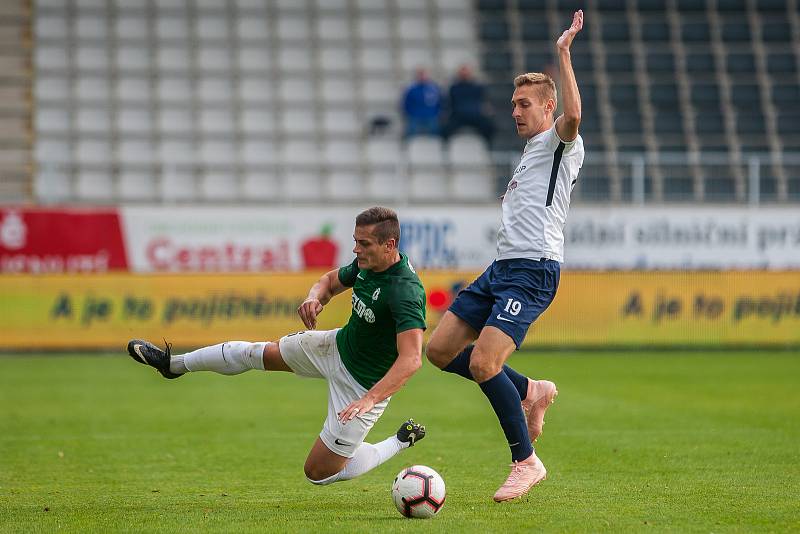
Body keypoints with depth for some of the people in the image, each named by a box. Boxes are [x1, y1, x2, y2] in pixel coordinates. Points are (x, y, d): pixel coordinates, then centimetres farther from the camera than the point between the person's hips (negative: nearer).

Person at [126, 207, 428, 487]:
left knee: (319, 472, 2)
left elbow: (411, 359, -42)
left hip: (364, 387, -8)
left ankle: (402, 441, 19)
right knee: (256, 353, 17)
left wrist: (370, 399, -51)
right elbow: (331, 280, 13)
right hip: (340, 345, 8)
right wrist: (314, 297, -11)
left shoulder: (406, 291, -35)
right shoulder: (366, 263, -9)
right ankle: (174, 364, 39)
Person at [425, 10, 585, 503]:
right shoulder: (531, 153, 25)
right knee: (441, 350, 4)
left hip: (532, 272, -10)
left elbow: (572, 116, -28)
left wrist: (564, 53, -26)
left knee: (483, 364, -20)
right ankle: (531, 391, 17)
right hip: (502, 267, 10)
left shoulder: (561, 144, -4)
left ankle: (526, 461, -6)